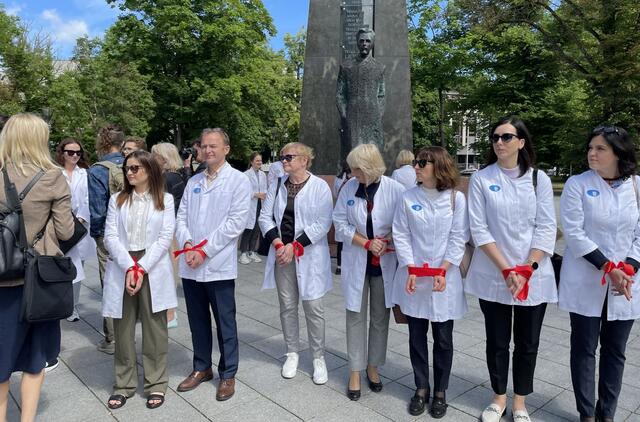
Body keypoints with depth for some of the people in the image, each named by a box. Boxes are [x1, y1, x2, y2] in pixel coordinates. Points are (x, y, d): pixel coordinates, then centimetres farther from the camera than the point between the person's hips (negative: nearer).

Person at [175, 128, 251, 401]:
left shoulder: (238, 180, -4)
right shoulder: (193, 182, 13)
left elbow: (235, 223, -13)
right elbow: (181, 217, 11)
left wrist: (205, 250, -14)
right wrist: (187, 243, -8)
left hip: (219, 265, -5)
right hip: (190, 265, 5)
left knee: (225, 323, 6)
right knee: (197, 321, 17)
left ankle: (227, 375, 23)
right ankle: (201, 368, 34)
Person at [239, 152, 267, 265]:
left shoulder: (263, 174, 11)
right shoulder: (246, 174, -8)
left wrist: (264, 195, -2)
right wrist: (256, 194, -18)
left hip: (260, 205, 6)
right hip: (250, 206, -6)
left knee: (256, 230, 10)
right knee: (248, 230, -5)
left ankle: (252, 252, 21)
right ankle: (243, 253, 6)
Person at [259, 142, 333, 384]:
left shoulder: (320, 187, -6)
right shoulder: (277, 186, 8)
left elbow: (322, 223, -11)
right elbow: (265, 217, 5)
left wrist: (295, 246, -15)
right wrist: (278, 244, -10)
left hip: (309, 255, -4)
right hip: (282, 253, 4)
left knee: (313, 306, 0)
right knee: (287, 306, 11)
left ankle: (318, 358, 17)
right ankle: (292, 353, 28)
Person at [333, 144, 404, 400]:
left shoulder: (395, 190, -11)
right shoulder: (349, 188, -5)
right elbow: (340, 223, -4)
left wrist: (387, 241, -18)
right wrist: (367, 243, -14)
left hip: (385, 263, -1)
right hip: (356, 262, 1)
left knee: (380, 317, 12)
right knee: (355, 317, 6)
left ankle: (373, 367, 31)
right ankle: (355, 372, 19)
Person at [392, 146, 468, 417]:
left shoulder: (456, 198, -3)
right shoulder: (408, 197, -1)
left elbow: (458, 238, -5)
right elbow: (401, 235, -2)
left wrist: (443, 271, -14)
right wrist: (411, 270, -11)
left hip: (444, 279, -1)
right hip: (413, 278, 1)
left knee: (443, 339, 10)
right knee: (417, 336, 11)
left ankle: (440, 391, 28)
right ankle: (421, 388, 29)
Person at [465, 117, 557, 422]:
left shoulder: (539, 179, 2)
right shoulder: (481, 179, -2)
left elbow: (546, 228, -3)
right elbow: (478, 229, -7)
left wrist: (526, 270, -13)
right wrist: (506, 270, -14)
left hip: (534, 277, 1)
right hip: (493, 276, -1)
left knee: (527, 343, 11)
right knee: (497, 341, 11)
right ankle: (499, 397, 31)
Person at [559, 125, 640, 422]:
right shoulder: (577, 184, -5)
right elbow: (574, 233, -11)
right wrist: (608, 268, -16)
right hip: (586, 283, -2)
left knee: (615, 351, 12)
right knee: (584, 349, 7)